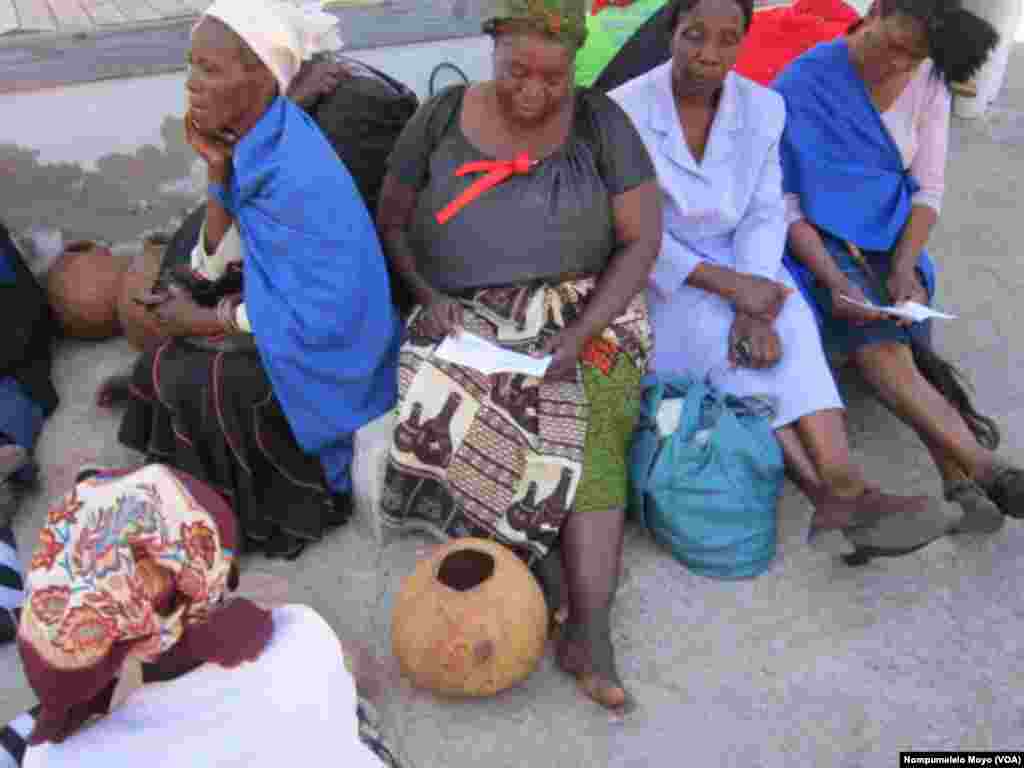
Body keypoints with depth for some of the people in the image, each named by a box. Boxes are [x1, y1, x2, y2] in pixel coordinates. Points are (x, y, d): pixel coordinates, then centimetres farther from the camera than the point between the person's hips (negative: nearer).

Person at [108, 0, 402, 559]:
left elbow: (317, 320, -27)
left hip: (320, 352, -8)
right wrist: (217, 167, -15)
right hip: (299, 311, 8)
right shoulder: (254, 140, -4)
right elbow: (213, 266, -1)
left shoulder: (296, 173, -31)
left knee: (180, 377, -9)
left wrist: (205, 320, -15)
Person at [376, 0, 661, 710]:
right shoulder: (442, 117, 2)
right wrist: (430, 297, -11)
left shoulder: (600, 121, -1)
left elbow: (642, 239, -3)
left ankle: (590, 630, -28)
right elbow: (391, 223, 8)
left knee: (592, 428, -28)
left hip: (583, 312, -1)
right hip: (466, 320, 2)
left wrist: (579, 334, -16)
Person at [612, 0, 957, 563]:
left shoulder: (763, 108, -1)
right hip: (651, 274, -3)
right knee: (721, 338, -31)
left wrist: (755, 307, -23)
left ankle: (843, 489, -38)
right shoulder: (624, 113, -13)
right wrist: (730, 286, -25)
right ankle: (839, 496, -33)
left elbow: (764, 216, -4)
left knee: (787, 324, -29)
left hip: (735, 263, 3)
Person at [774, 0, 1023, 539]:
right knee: (881, 346, -28)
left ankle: (958, 479, -31)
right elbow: (784, 200, -14)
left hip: (892, 238, 4)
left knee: (898, 343, -23)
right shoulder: (803, 83, -11)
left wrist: (903, 268, -15)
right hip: (819, 239, -4)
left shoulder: (927, 83, 1)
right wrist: (833, 277, -25)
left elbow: (928, 188, 1)